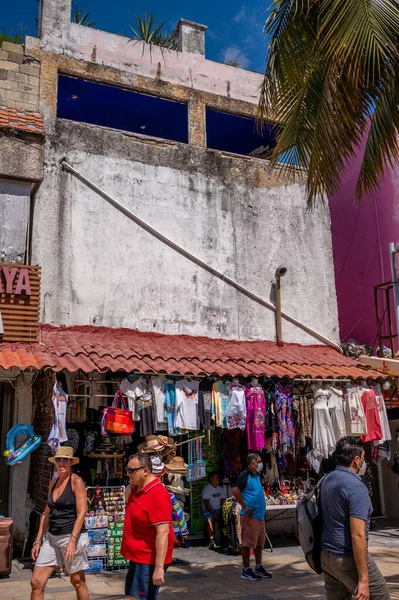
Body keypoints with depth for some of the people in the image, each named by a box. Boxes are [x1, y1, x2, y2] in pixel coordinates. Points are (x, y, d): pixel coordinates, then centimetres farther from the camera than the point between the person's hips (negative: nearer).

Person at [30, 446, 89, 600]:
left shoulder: (76, 481, -11)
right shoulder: (53, 483, 10)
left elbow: (82, 512, -17)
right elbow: (47, 514, 14)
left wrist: (72, 540, -23)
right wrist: (38, 540, 12)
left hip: (72, 536, -6)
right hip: (51, 537, 7)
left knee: (77, 581, 8)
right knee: (36, 582, 2)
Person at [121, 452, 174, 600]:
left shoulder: (157, 494, -23)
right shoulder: (137, 489, 4)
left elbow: (163, 532, -27)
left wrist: (159, 567, -29)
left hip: (149, 561, -10)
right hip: (137, 557, 10)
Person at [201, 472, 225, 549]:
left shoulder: (220, 488, 13)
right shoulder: (206, 489, -6)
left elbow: (223, 501, 11)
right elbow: (207, 503, -12)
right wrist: (214, 514, -18)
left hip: (218, 509, 5)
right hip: (208, 510, -5)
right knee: (209, 520, -35)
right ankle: (212, 540, -42)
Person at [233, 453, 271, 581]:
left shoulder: (257, 476, 14)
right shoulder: (245, 475, -14)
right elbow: (236, 491, -27)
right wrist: (245, 508, -21)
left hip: (260, 515, 9)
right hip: (250, 516, -9)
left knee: (259, 542, 15)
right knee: (248, 543, -1)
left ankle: (259, 567, 25)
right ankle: (246, 570, 7)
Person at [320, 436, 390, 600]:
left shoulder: (327, 480, 7)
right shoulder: (356, 487, -19)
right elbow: (358, 535, -23)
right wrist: (363, 579, -21)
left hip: (326, 556, 8)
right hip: (349, 558, -8)